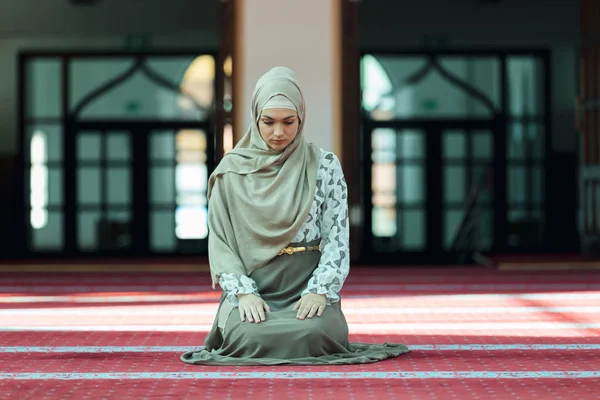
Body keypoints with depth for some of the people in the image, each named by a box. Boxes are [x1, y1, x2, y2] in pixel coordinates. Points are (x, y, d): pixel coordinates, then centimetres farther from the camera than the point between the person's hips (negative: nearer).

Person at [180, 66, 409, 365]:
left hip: (308, 283, 0)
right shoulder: (231, 170, 4)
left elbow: (338, 238, -1)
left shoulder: (324, 165, 2)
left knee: (312, 335, -31)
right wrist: (242, 292, -14)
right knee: (251, 337, -32)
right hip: (251, 284, 0)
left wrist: (320, 291, -16)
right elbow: (219, 241, 2)